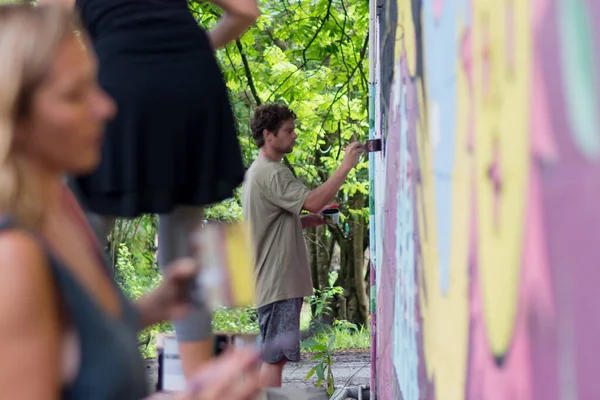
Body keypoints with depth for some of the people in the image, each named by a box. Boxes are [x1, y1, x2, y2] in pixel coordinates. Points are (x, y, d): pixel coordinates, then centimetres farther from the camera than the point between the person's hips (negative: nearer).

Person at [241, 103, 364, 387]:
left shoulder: (257, 172, 20)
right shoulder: (271, 172, -15)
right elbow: (312, 201, -26)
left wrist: (311, 220, 11)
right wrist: (346, 165, -21)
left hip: (274, 282, 11)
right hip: (279, 282, -11)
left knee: (274, 358, 13)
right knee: (274, 358, -10)